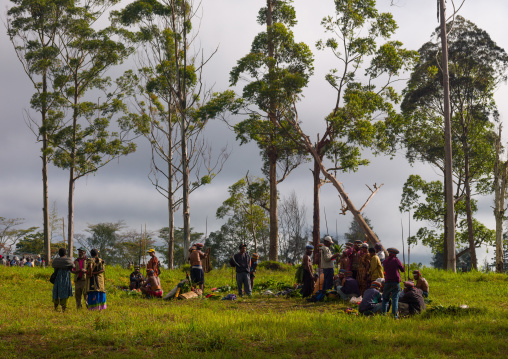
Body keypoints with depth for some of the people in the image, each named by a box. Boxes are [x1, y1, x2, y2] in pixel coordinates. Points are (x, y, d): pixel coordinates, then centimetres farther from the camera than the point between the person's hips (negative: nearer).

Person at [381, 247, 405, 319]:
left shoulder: (385, 261, 8)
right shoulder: (396, 260, -2)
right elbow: (403, 269, 5)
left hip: (387, 282, 2)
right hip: (396, 282, -2)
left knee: (385, 298, 12)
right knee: (395, 298, -1)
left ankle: (383, 312, 3)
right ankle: (394, 314, -7)